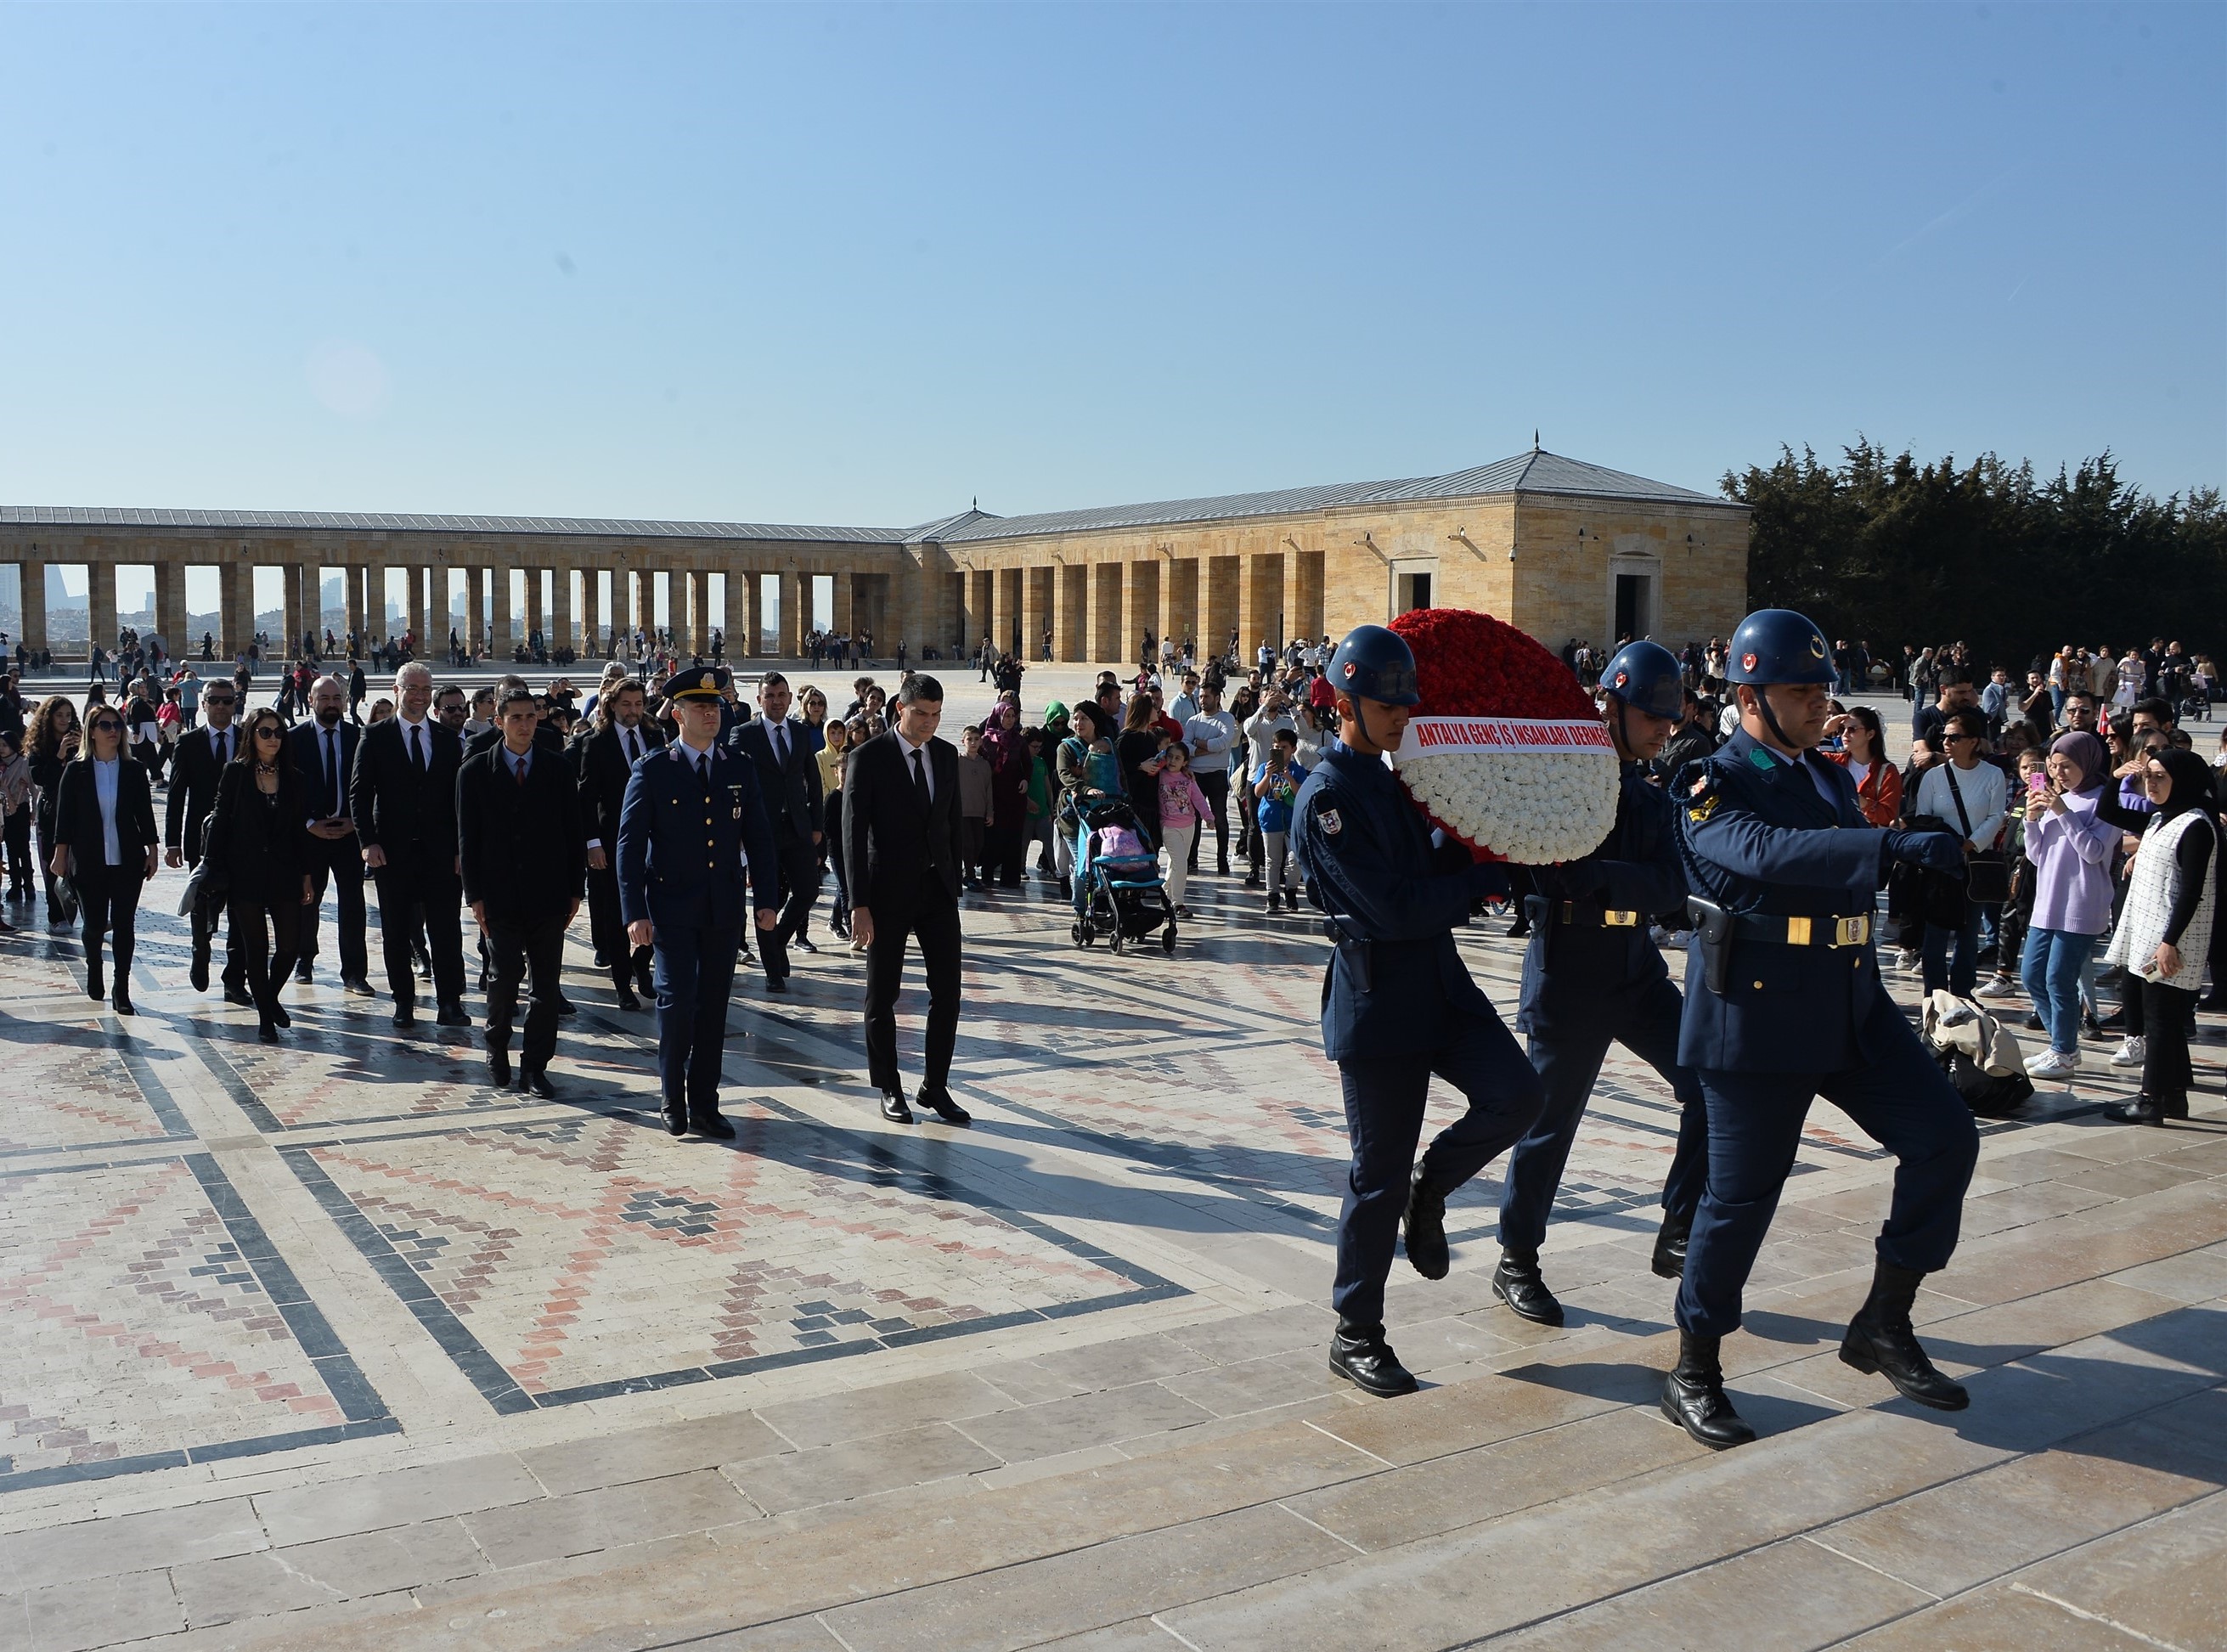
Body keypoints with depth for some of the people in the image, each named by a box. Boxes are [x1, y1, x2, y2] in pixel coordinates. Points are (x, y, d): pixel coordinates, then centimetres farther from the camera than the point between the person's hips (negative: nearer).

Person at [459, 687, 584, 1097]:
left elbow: (573, 831, 6)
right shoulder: (475, 770, 3)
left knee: (546, 985, 2)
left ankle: (535, 1067, 11)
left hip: (548, 894, 1)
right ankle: (497, 1051, 25)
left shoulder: (558, 769, 5)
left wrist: (574, 890, 2)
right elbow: (467, 837, 2)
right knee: (505, 978, 1)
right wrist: (475, 895, -3)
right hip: (500, 895, -1)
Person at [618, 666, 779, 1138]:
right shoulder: (652, 770, -3)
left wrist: (767, 899, 2)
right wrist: (635, 913, -10)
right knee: (677, 1002, -8)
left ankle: (704, 1103, 17)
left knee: (713, 1008, 7)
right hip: (672, 908, -3)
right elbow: (630, 845, -4)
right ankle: (672, 1099, 12)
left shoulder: (741, 768, 7)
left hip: (724, 910, 3)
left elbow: (758, 838, 10)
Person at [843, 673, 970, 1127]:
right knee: (882, 995, 6)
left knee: (947, 992, 2)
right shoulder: (867, 758, -9)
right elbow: (853, 834, -11)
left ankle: (935, 1087, 14)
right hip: (889, 891, -4)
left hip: (938, 889, 4)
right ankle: (889, 1089, 19)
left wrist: (954, 883, 10)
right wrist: (859, 904, -15)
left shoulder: (946, 755, 7)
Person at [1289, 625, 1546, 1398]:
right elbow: (1396, 909, -21)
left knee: (1517, 1094, -12)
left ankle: (1430, 1185, 16)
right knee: (1378, 1175, 1)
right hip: (1377, 999, -7)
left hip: (1439, 982, 8)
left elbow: (1429, 867, 13)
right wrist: (1484, 873, -13)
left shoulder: (1393, 778, 12)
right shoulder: (1327, 796, -15)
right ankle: (1356, 1335, 17)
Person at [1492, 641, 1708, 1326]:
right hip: (1569, 977, -6)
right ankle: (1516, 1264, 19)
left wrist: (1594, 875, -23)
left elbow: (1669, 886, -8)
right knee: (1551, 1120, 2)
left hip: (1637, 971, 6)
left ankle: (1679, 1234, 7)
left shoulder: (1651, 799, 9)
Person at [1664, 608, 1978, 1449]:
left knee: (1945, 1138, -3)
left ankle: (1885, 1323, 13)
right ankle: (1693, 1373, 16)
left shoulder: (1829, 777, 14)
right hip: (1756, 1015, -7)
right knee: (1743, 1193, -1)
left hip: (1852, 1008, 7)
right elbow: (1767, 853, -32)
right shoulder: (1711, 787, -10)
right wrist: (1896, 845, -40)